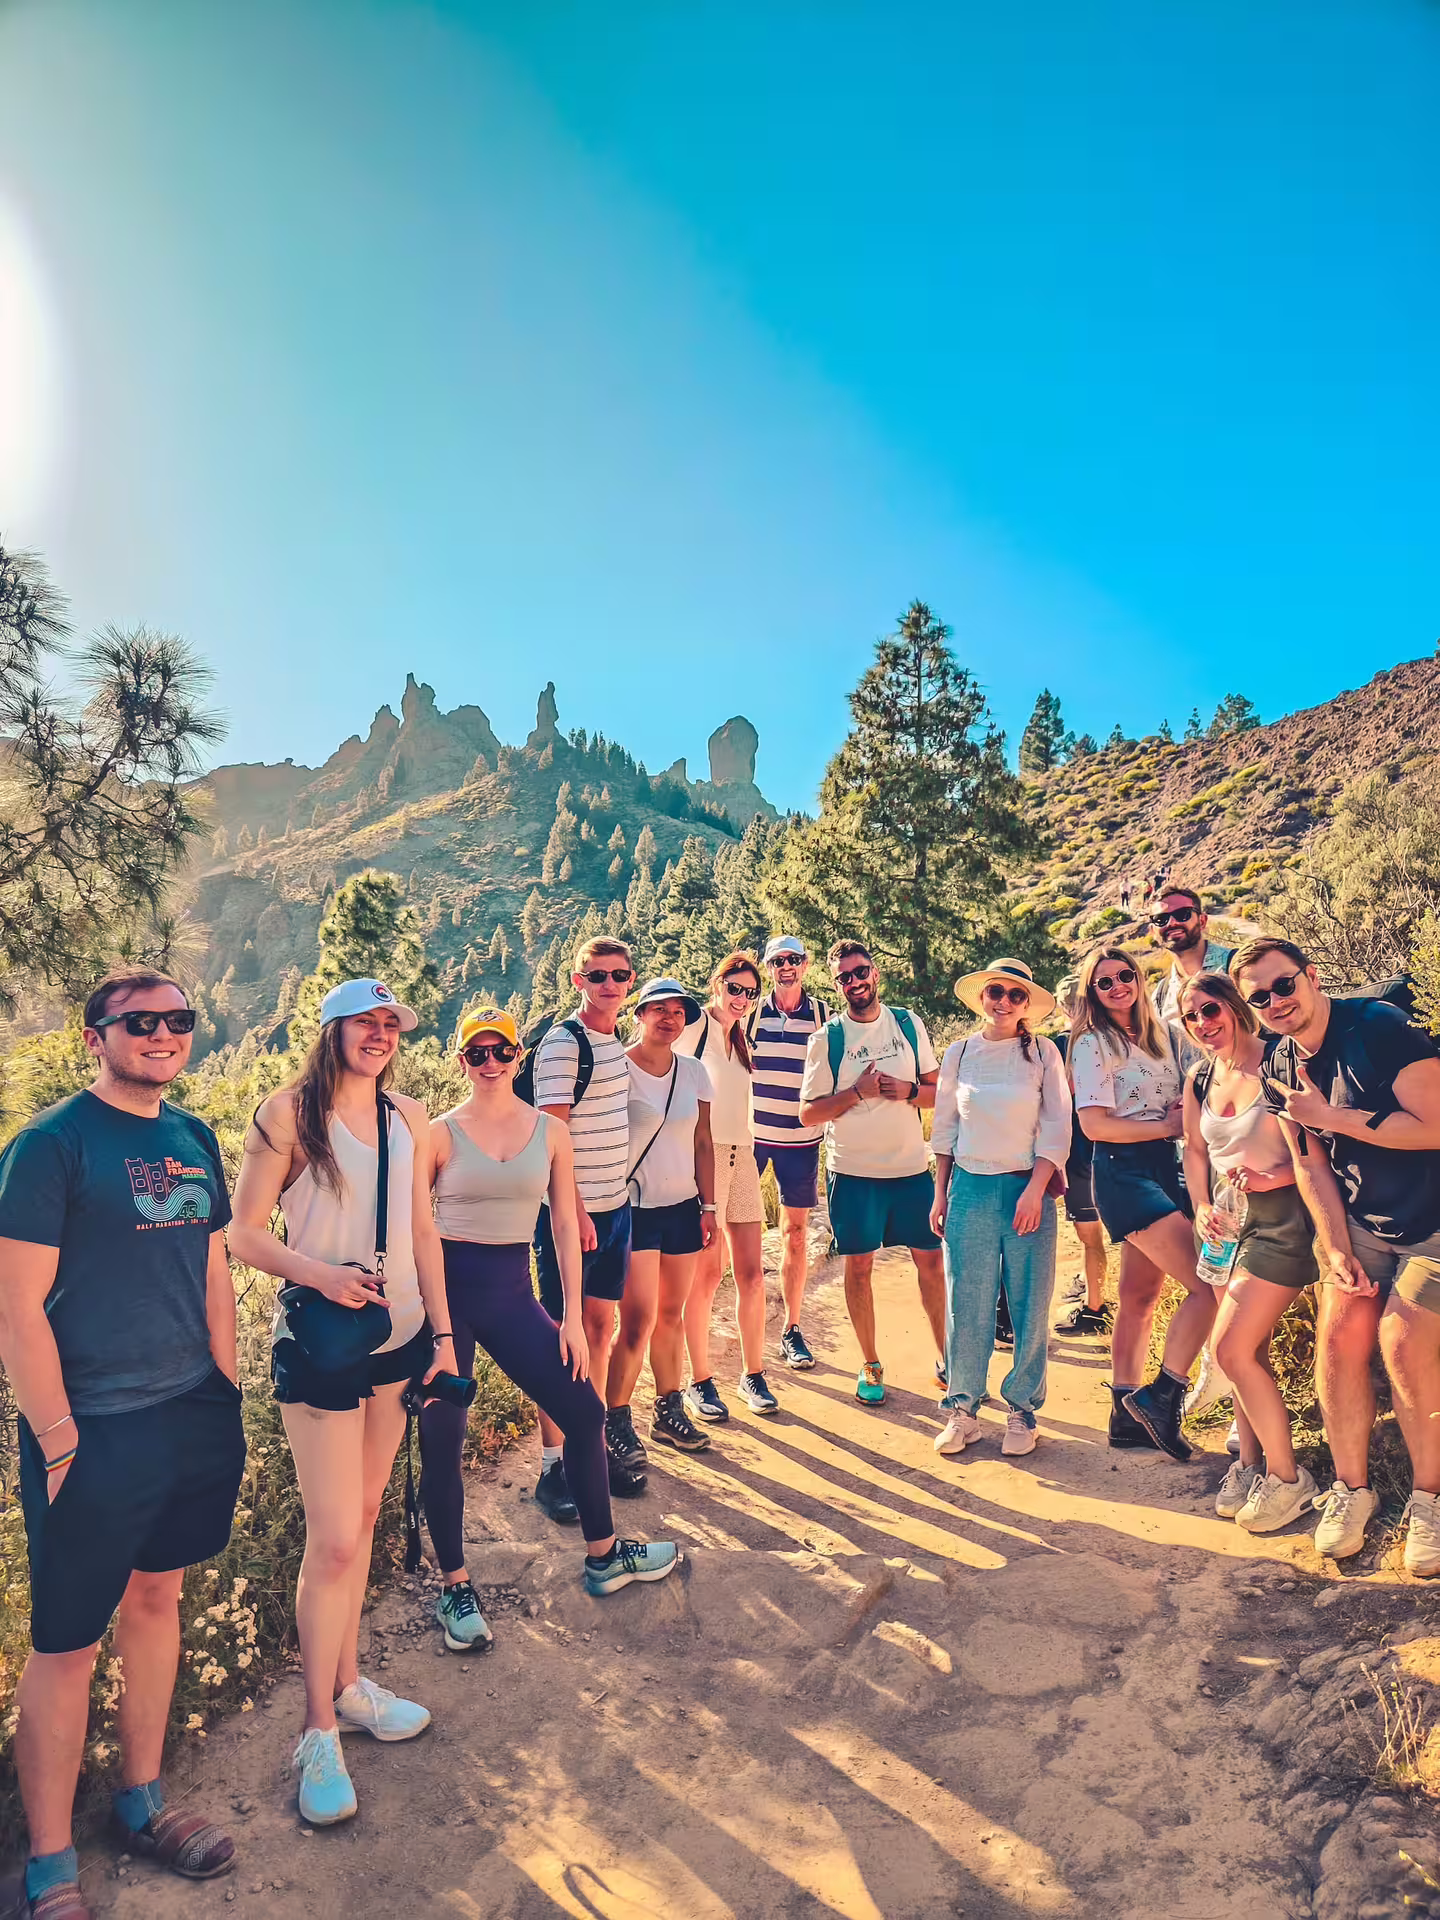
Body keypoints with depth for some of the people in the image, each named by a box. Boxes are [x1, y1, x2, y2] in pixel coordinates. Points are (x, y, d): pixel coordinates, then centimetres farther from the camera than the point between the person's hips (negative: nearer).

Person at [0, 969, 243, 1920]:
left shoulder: (195, 1139, 6)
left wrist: (226, 1397, 11)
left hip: (194, 1416, 6)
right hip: (94, 1432, -6)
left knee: (157, 1599, 19)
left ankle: (144, 1804, 39)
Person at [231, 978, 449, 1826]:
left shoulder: (410, 1118, 4)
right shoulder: (288, 1113, -10)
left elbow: (422, 1233, 9)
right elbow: (245, 1234, -8)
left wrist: (442, 1332, 9)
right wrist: (320, 1273, -24)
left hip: (399, 1337, 5)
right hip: (320, 1342, -5)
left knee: (364, 1513, 17)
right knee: (334, 1537, -2)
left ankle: (349, 1682, 35)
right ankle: (320, 1730, 18)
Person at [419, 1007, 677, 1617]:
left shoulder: (550, 1132, 3)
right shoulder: (440, 1134, -4)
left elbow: (565, 1227, 5)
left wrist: (572, 1317, 2)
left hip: (511, 1290, 3)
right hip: (446, 1287, -3)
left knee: (584, 1411, 5)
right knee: (441, 1437, 2)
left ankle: (603, 1556, 25)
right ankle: (453, 1585, 24)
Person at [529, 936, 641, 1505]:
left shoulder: (614, 1041, 11)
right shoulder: (562, 1042, -14)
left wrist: (617, 1194, 15)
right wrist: (574, 1211, -20)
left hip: (614, 1206, 8)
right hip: (572, 1212, -8)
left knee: (600, 1326, 15)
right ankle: (554, 1467, 13)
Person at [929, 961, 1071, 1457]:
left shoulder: (1043, 1054, 1)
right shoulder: (959, 1053, 6)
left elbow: (1057, 1130, -1)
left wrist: (1035, 1191, -11)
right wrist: (940, 1193, 8)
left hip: (1027, 1188, -1)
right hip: (970, 1188, 1)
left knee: (1030, 1307, 4)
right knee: (966, 1305, 3)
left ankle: (1021, 1409, 21)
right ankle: (962, 1409, 17)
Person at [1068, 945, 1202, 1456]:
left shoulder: (1164, 1035, 14)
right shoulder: (1092, 1044, -7)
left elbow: (1181, 1101, 24)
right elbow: (1095, 1125, -14)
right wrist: (1166, 1126, -10)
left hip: (1165, 1166, 7)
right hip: (1123, 1171, -7)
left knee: (1141, 1297, 11)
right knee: (1208, 1285, -15)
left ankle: (1127, 1416, 20)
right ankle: (1160, 1395, -2)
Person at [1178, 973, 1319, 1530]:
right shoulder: (1198, 1079, 6)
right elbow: (1195, 1150, 15)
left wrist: (1267, 1178, -23)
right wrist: (1202, 1208, 2)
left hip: (1281, 1219, -6)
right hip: (1228, 1225, 6)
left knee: (1232, 1348, -8)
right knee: (1248, 1352, 14)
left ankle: (1288, 1478, 10)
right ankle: (1250, 1462, 30)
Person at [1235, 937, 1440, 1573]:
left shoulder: (1380, 1028, -20)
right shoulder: (1280, 1068, 0)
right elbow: (1311, 1164, 4)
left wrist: (1334, 1117, -21)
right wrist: (1338, 1251, -2)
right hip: (1360, 1221, 5)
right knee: (1339, 1333, -4)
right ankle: (1351, 1488, 13)